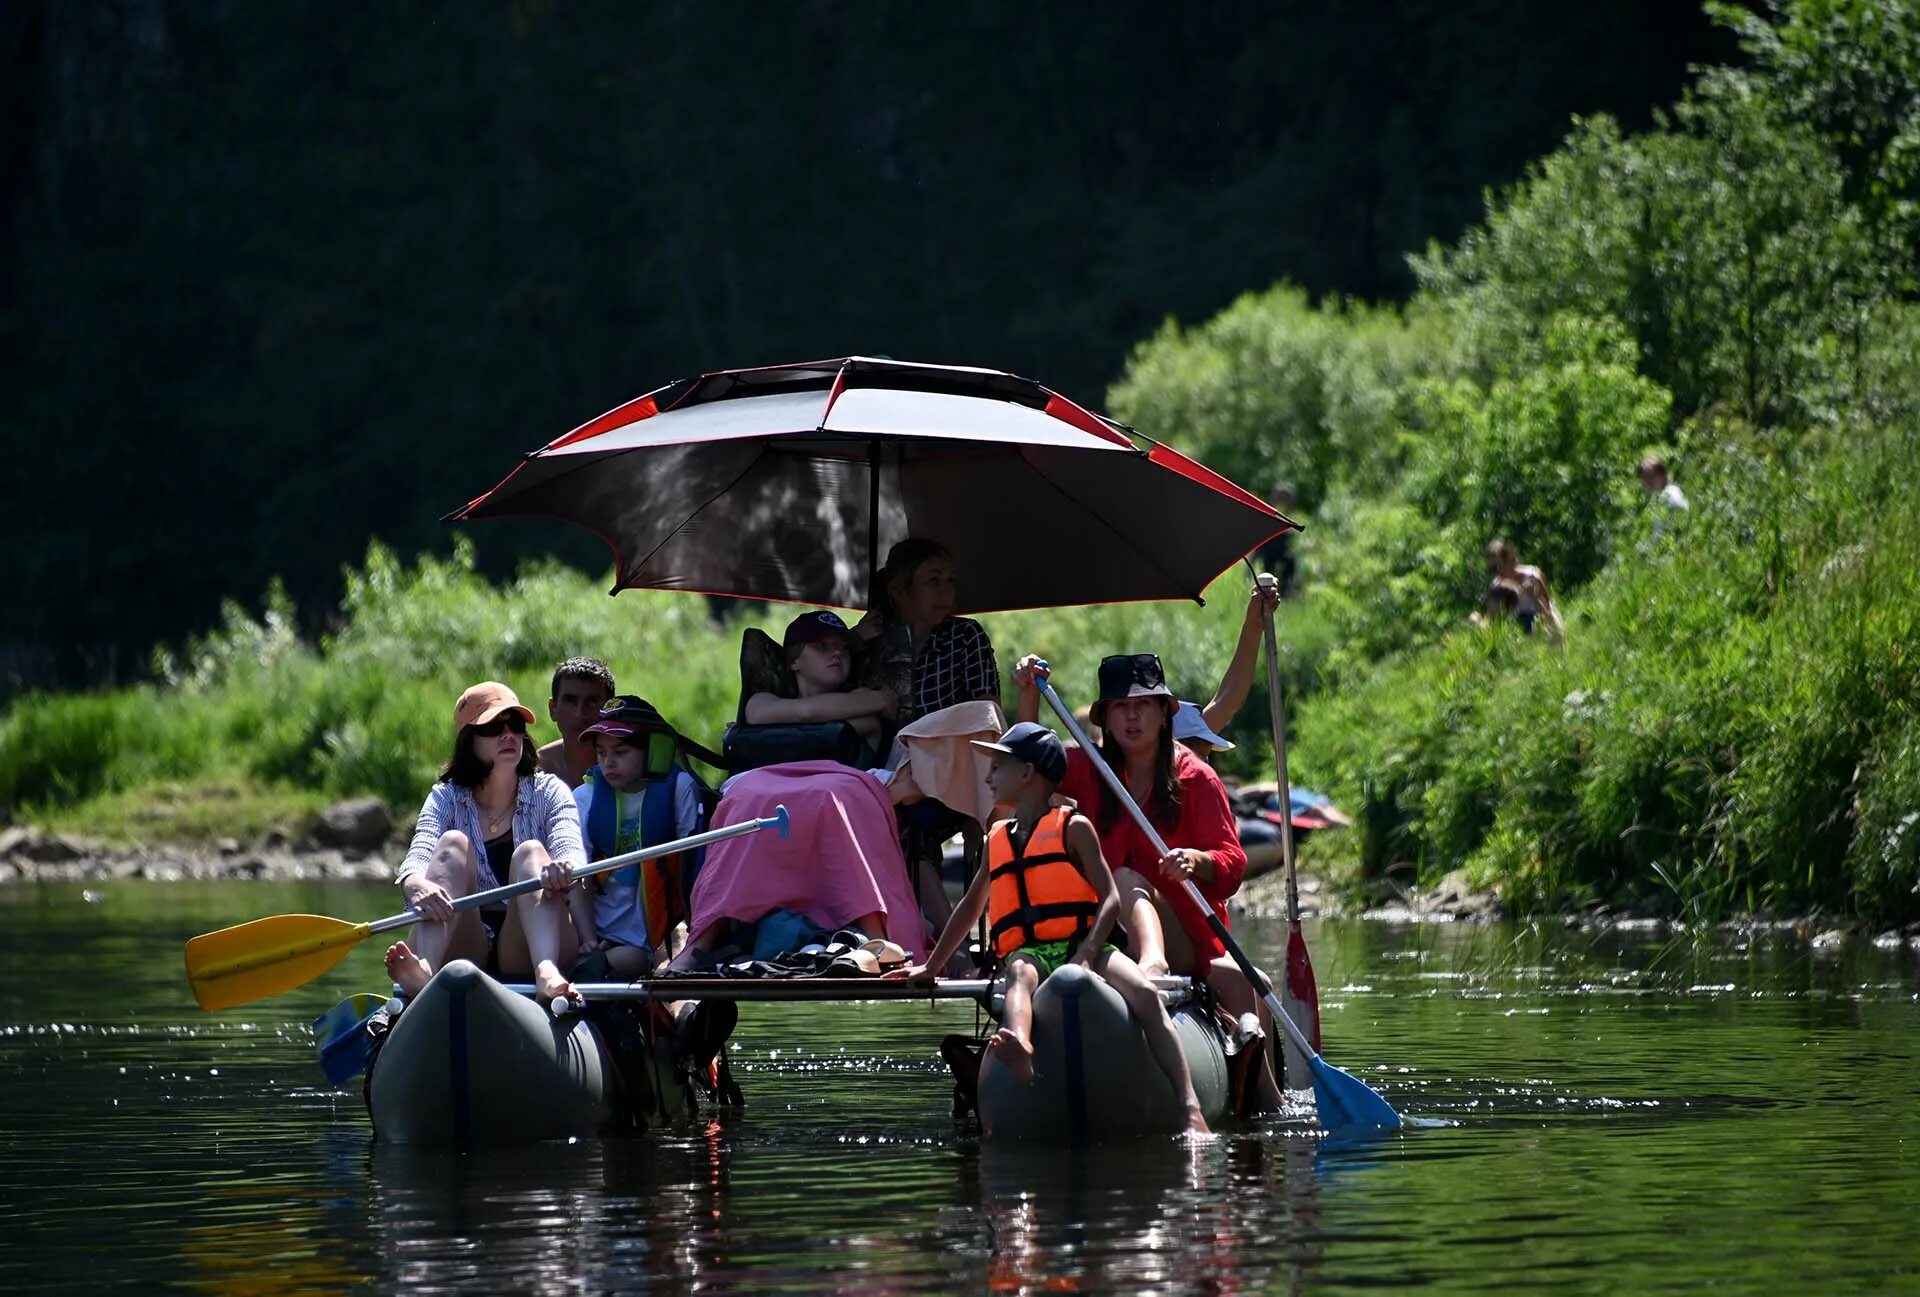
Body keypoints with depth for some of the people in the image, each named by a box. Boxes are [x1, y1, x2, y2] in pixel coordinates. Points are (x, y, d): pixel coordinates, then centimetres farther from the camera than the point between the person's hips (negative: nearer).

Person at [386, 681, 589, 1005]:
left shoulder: (549, 792, 6)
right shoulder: (447, 799, 8)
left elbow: (572, 851, -14)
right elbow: (416, 858, -12)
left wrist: (565, 870, -41)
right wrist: (416, 885, -38)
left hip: (526, 952, -1)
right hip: (463, 950, 1)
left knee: (530, 854, -23)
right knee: (453, 843, -19)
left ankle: (547, 973, -51)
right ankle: (424, 969, -46)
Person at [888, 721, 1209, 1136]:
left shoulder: (1073, 828, 9)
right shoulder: (997, 840, 26)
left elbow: (1110, 898, 0)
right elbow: (970, 907, 39)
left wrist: (1086, 955, -17)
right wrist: (931, 967, 40)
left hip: (1082, 944, -2)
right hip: (1027, 953, 2)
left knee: (1145, 994, -31)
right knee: (1020, 973, -38)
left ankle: (1190, 1106, -41)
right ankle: (1020, 1049, -72)